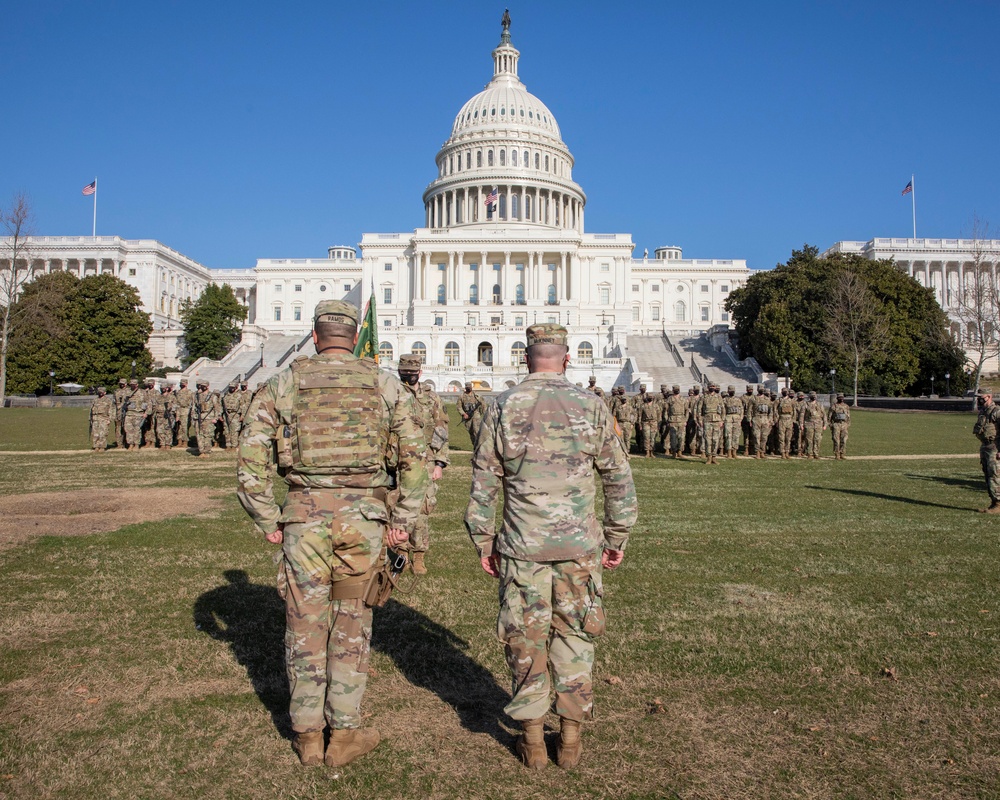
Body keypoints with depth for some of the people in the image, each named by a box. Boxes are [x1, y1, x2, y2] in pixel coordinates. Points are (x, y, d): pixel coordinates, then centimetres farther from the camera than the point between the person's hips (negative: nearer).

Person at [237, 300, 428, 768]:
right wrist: (404, 521, 5)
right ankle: (344, 734, 21)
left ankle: (308, 736, 24)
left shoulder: (283, 383, 3)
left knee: (305, 625, 12)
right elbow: (414, 457, 0)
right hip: (362, 517, 0)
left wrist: (267, 521, 5)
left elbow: (250, 458, -1)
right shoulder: (384, 385, 4)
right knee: (351, 625, 13)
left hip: (304, 515, 0)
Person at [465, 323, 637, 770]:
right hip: (579, 546, 1)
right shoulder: (591, 407, -1)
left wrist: (483, 542, 9)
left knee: (526, 641, 11)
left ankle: (532, 742, 22)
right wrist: (617, 538, 13)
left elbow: (482, 484, 0)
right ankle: (570, 741, 23)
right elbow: (619, 480, 3)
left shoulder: (503, 408, -2)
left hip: (522, 548, 0)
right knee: (574, 639, 14)